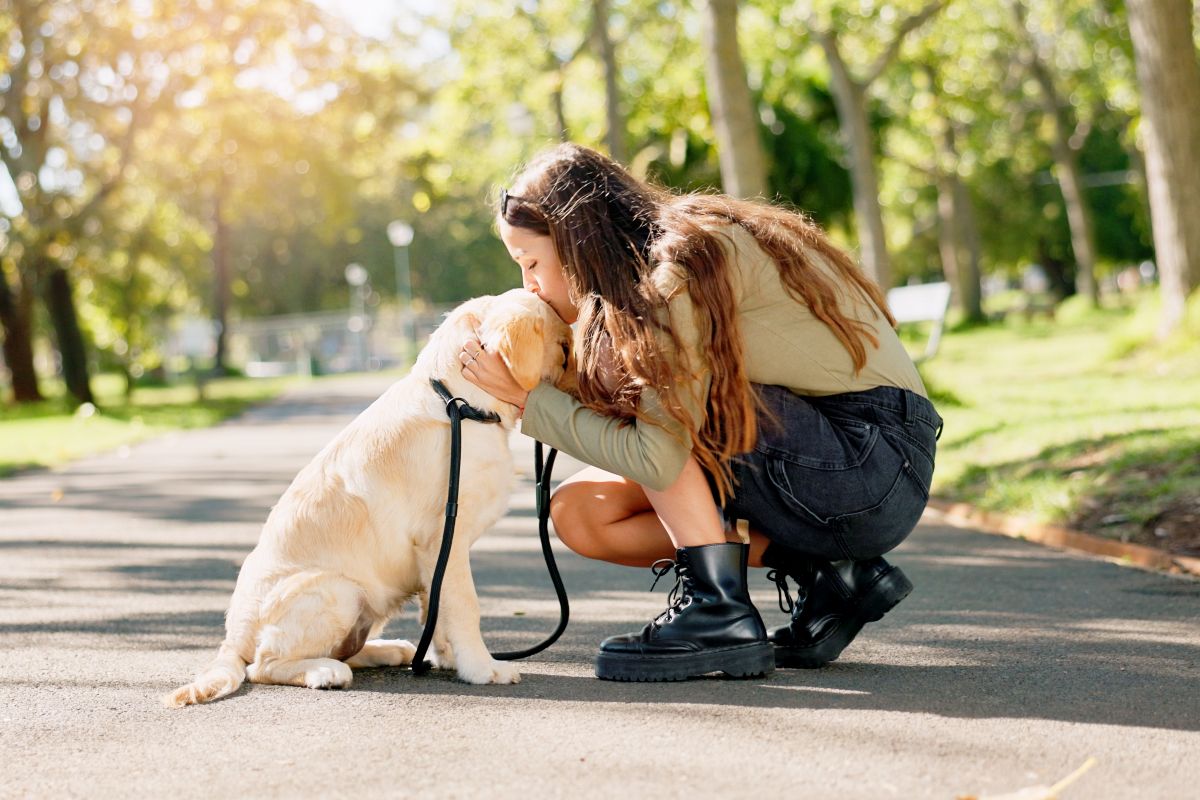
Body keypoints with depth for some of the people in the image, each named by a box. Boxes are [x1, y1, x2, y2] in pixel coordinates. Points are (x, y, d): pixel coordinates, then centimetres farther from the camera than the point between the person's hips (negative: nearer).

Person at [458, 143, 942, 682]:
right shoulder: (652, 272, 11)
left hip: (873, 460, -9)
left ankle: (719, 614, -14)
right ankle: (830, 573, 1)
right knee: (578, 509, 3)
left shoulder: (688, 259, -17)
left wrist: (528, 398, -13)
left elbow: (655, 457, -23)